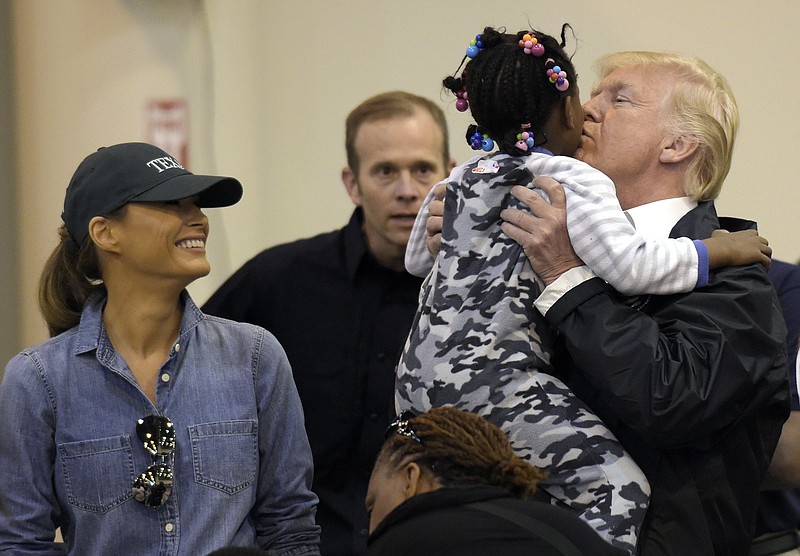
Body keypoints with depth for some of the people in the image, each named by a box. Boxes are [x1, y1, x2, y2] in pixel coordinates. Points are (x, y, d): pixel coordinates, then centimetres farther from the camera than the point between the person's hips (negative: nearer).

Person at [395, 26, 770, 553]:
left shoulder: (460, 179, 18)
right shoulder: (574, 180, -6)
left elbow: (417, 258, 33)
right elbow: (630, 264, -19)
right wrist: (719, 249, -7)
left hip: (419, 374, 9)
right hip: (489, 377, -9)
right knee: (619, 485, -13)